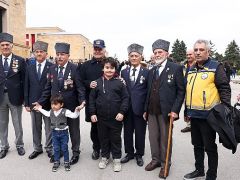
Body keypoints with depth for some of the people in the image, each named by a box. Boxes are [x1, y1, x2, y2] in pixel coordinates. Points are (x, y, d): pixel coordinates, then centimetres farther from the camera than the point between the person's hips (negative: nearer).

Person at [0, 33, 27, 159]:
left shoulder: (20, 61, -4)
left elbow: (24, 80, -3)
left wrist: (24, 96, -6)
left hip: (15, 97, -2)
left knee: (17, 124, 11)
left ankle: (19, 145, 29)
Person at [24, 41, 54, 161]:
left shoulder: (52, 67, -6)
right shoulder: (29, 68, 7)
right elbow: (26, 87, 7)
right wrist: (26, 103, 3)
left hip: (48, 103, -4)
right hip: (33, 103, 4)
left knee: (49, 128, 6)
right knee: (36, 128, 16)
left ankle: (50, 150, 20)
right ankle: (37, 148, 32)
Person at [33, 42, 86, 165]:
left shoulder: (74, 69, -11)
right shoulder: (52, 69, 4)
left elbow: (80, 87, -13)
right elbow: (48, 88, 8)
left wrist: (82, 101, -27)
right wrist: (40, 102, 3)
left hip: (71, 106, -4)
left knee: (74, 130, 11)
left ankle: (75, 152, 28)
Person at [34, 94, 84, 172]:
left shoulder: (65, 111, -15)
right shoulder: (51, 112, 2)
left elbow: (74, 116, -19)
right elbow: (46, 113, 25)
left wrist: (77, 110, -35)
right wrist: (40, 109, 27)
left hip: (63, 133, -4)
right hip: (54, 133, 4)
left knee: (64, 148, 6)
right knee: (56, 149, 11)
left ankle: (66, 162, 21)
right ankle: (56, 162, 24)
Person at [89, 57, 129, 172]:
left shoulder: (119, 83, -2)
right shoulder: (97, 82, 2)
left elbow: (125, 98, -1)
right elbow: (92, 98, 5)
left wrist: (122, 112, -10)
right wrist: (92, 113, -1)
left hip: (116, 118, -1)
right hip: (101, 117, 2)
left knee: (116, 139, 10)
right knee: (103, 138, 15)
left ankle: (117, 159, 25)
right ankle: (104, 157, 32)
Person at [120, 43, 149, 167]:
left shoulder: (146, 72, -1)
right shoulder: (124, 72, 9)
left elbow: (149, 90, -2)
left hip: (140, 108, -3)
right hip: (127, 107, 3)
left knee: (140, 132, 8)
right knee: (127, 131, 12)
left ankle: (139, 155, 26)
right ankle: (129, 153, 30)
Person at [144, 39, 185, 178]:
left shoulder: (176, 68, -5)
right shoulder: (152, 71, 13)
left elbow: (181, 91, -8)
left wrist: (175, 110, -14)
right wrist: (146, 109, 11)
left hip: (166, 111, -5)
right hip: (152, 111, 5)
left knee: (165, 138, 6)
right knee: (153, 137, 13)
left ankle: (165, 164, 22)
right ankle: (155, 160, 30)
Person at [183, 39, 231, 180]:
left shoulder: (216, 67, -7)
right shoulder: (191, 70, 13)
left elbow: (225, 89, -11)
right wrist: (187, 111, 18)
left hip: (208, 115, -6)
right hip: (194, 115, 7)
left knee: (210, 147, 5)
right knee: (197, 145, 18)